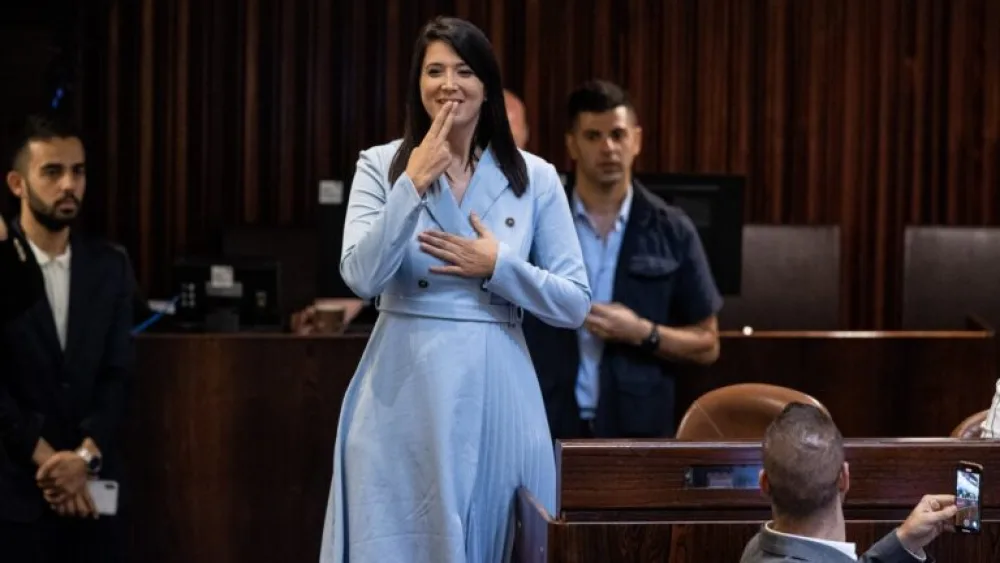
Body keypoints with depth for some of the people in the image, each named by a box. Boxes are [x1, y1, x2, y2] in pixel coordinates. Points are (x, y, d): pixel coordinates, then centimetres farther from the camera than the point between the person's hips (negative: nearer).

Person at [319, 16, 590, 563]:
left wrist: (496, 266, -9)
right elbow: (361, 276, -13)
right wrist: (415, 183, -15)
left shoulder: (535, 178, 3)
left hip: (494, 395, 1)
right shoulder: (381, 166, 2)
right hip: (403, 397, -1)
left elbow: (575, 304, 3)